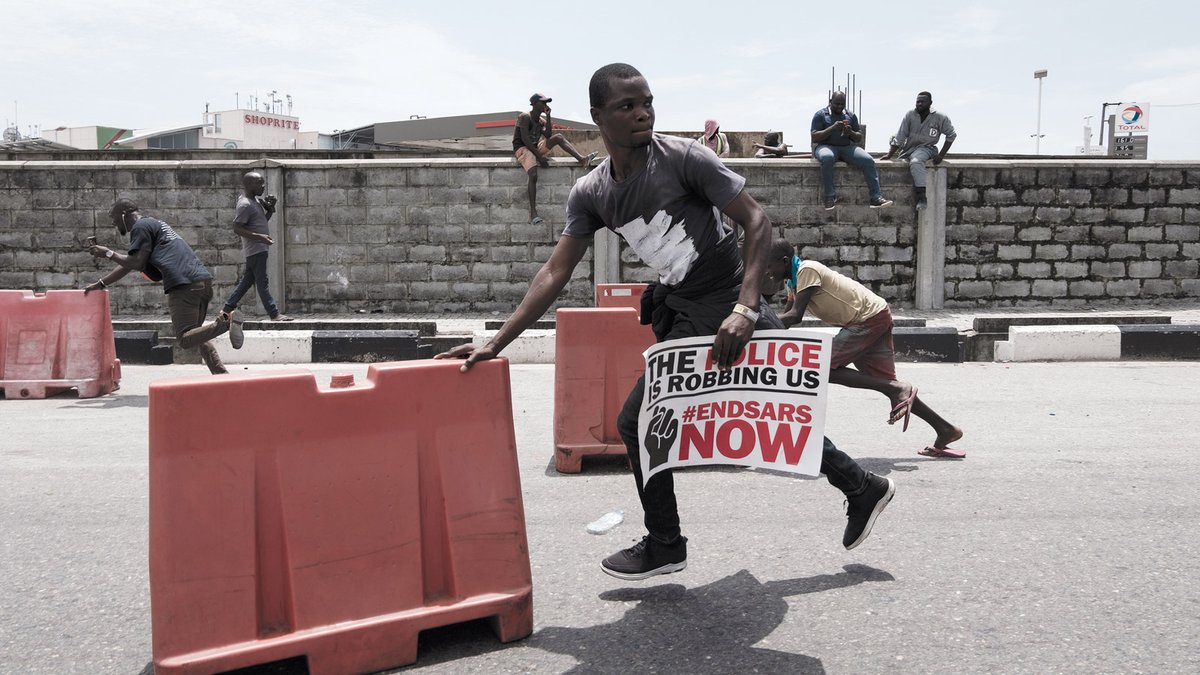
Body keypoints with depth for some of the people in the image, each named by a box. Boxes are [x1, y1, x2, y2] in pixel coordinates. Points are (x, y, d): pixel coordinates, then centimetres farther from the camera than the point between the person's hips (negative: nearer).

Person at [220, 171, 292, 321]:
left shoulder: (255, 199, 13)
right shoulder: (245, 205, -16)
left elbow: (264, 219, 22)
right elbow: (237, 229, -20)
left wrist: (271, 207, 4)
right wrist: (259, 237, -27)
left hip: (260, 248, 10)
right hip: (255, 249, -10)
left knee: (247, 280, 14)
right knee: (262, 282, -7)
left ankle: (227, 309, 20)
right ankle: (274, 314, -5)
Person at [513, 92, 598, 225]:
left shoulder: (541, 120, 16)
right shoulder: (525, 117, -8)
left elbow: (549, 136, 3)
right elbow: (525, 139, -18)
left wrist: (548, 116, -2)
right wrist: (539, 156, -22)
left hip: (535, 148, 8)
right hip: (522, 149, -8)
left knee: (559, 137, -6)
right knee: (533, 175, -31)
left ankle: (582, 159, -20)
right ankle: (533, 213, -35)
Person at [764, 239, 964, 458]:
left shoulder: (807, 270, -18)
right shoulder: (793, 281, 11)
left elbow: (794, 316, -23)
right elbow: (784, 316, 15)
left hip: (871, 318, -10)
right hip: (873, 319, 10)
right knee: (885, 383, 10)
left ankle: (896, 390, -13)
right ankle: (945, 430, 15)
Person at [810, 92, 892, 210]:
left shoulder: (851, 116, 19)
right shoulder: (820, 115, 7)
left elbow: (859, 138, 16)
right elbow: (814, 137, -4)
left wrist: (851, 133, -7)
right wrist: (832, 128, -16)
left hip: (847, 147, 4)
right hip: (826, 146, -4)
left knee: (868, 160, -23)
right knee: (827, 158, -41)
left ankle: (876, 198, -27)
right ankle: (829, 197, -31)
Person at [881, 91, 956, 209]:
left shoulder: (939, 118, -3)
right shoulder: (910, 115, 0)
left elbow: (951, 135, 4)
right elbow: (900, 137, 1)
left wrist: (941, 155, -4)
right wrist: (889, 155, -5)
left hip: (926, 148, -7)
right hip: (908, 149, 7)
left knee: (915, 161, -34)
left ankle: (922, 197, -39)